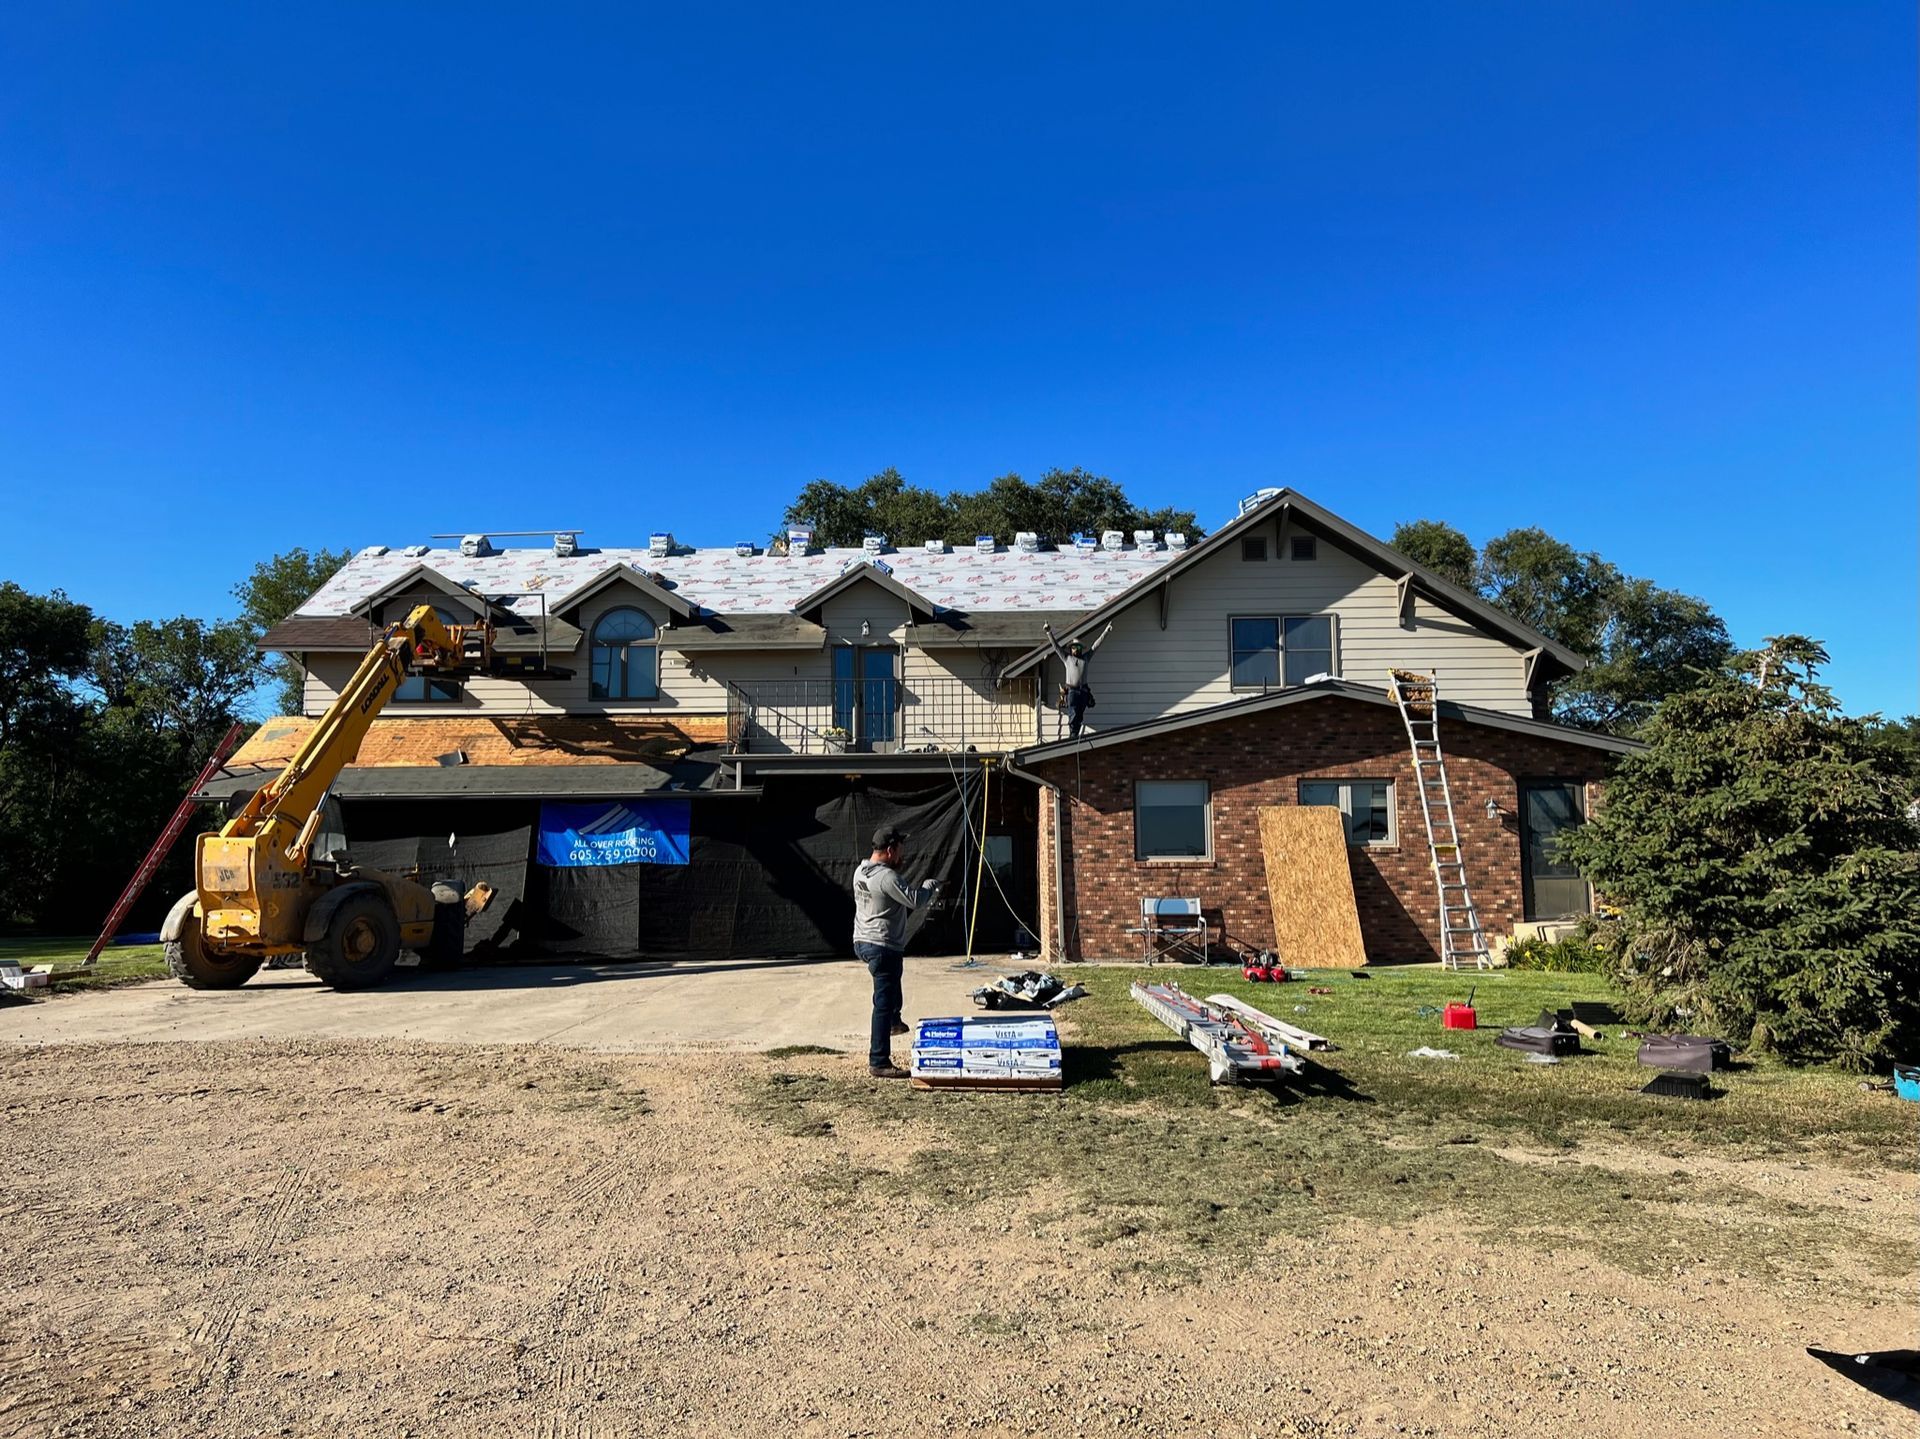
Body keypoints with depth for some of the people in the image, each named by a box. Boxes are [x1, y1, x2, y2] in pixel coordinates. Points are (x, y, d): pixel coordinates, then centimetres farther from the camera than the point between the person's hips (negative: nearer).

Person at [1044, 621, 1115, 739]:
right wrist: (1049, 633, -3)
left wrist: (1105, 632, 13)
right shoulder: (1066, 658, 11)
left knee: (1080, 716, 2)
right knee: (1073, 714, -13)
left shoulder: (1085, 657, 17)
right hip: (1071, 690, -3)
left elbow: (1096, 645, 16)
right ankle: (1072, 734, -10)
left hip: (1083, 691, 3)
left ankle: (1075, 735, 7)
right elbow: (1056, 646, 7)